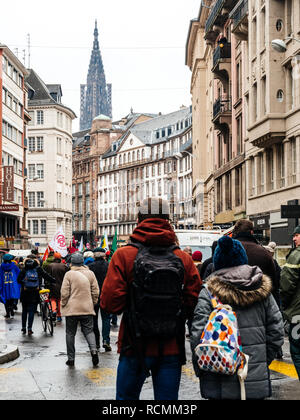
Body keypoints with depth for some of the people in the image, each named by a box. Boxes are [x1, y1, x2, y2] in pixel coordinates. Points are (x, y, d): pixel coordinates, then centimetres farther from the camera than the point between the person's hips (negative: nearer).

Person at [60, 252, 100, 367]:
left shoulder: (69, 274, -6)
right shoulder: (90, 273, 4)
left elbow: (64, 293, -7)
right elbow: (95, 291, 7)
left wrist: (63, 305, 7)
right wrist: (93, 303, 19)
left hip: (72, 309, -2)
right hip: (87, 309, 2)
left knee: (70, 333, 8)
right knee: (88, 330, 10)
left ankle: (71, 358, 10)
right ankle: (93, 349, -14)